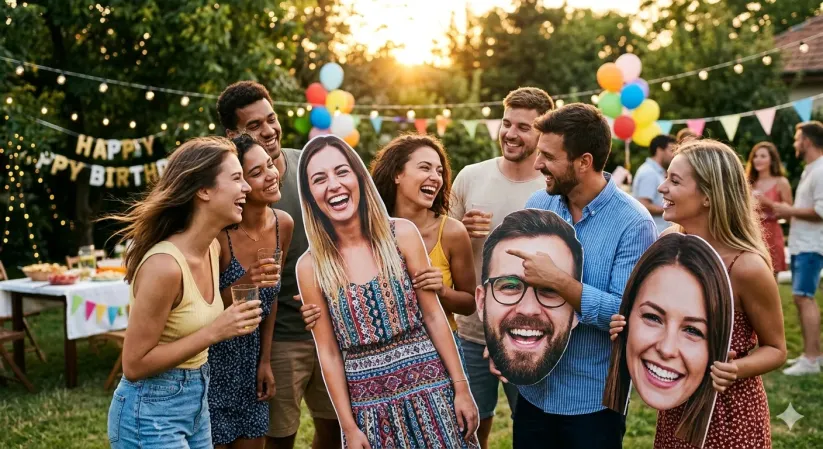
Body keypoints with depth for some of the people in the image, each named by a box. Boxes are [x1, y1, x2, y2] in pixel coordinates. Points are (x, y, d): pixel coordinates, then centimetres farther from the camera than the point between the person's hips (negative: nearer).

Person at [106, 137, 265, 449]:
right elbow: (134, 365, -21)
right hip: (152, 411, -8)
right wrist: (215, 332, -23)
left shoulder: (213, 248, -1)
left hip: (196, 401, 8)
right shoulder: (164, 265, -26)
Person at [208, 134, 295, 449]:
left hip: (250, 358, 6)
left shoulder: (283, 225, -4)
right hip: (211, 359, -5)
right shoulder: (218, 232, -23)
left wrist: (265, 361, 8)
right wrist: (243, 285, -32)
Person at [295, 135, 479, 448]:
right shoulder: (310, 266, -5)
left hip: (429, 388, 0)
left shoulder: (402, 235, -5)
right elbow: (329, 353, -1)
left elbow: (433, 316, -2)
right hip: (369, 404, 0)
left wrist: (461, 387, -3)